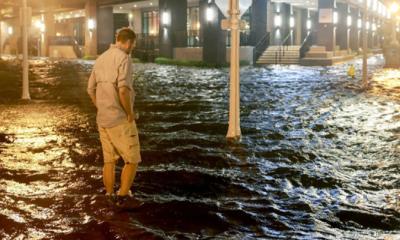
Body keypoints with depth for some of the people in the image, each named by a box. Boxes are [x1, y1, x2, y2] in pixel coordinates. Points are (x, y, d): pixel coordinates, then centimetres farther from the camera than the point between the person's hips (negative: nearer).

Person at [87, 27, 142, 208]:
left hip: (102, 119, 8)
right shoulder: (123, 58, -14)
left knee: (109, 160, 16)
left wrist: (102, 110, 17)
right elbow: (123, 89, -26)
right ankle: (123, 196, 5)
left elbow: (91, 89, 17)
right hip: (120, 119, -8)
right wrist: (130, 113, -14)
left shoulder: (101, 59, 12)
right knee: (132, 160, 3)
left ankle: (110, 197, 22)